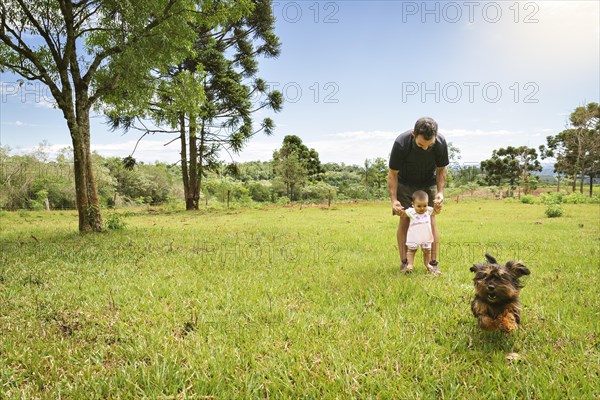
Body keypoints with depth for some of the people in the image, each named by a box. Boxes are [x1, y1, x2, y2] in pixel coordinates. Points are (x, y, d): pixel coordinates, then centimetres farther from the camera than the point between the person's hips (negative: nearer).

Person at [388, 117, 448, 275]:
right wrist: (394, 199, -25)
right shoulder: (401, 143, -32)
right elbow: (392, 174, -19)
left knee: (431, 219, -6)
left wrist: (440, 192, -18)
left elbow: (441, 169, -6)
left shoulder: (441, 142, -25)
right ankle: (404, 263, -2)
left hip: (428, 183, 2)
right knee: (404, 219, -8)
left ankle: (433, 263, 0)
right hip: (405, 183, -1)